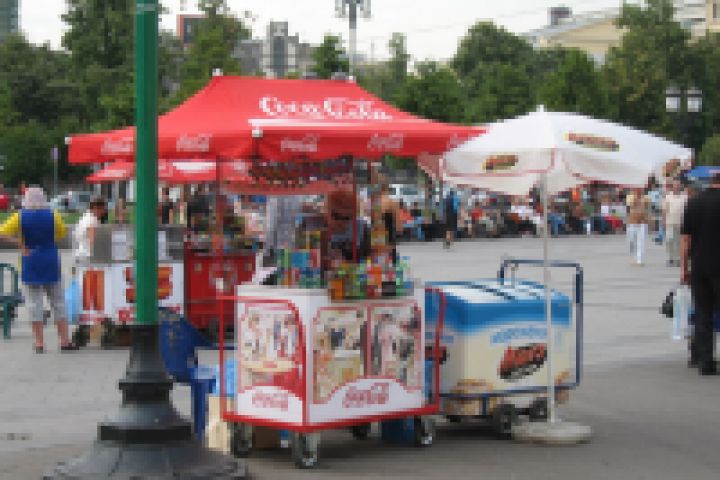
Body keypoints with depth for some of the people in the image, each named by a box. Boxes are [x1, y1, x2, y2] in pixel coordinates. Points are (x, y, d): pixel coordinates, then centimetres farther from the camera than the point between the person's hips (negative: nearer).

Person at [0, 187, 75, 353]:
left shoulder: (20, 217, -6)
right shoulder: (53, 215, -3)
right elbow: (62, 233, 10)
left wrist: (21, 245, -9)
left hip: (30, 263, -1)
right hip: (51, 262, 1)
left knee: (34, 302, 4)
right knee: (57, 302, 9)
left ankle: (39, 343, 3)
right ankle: (64, 341, 8)